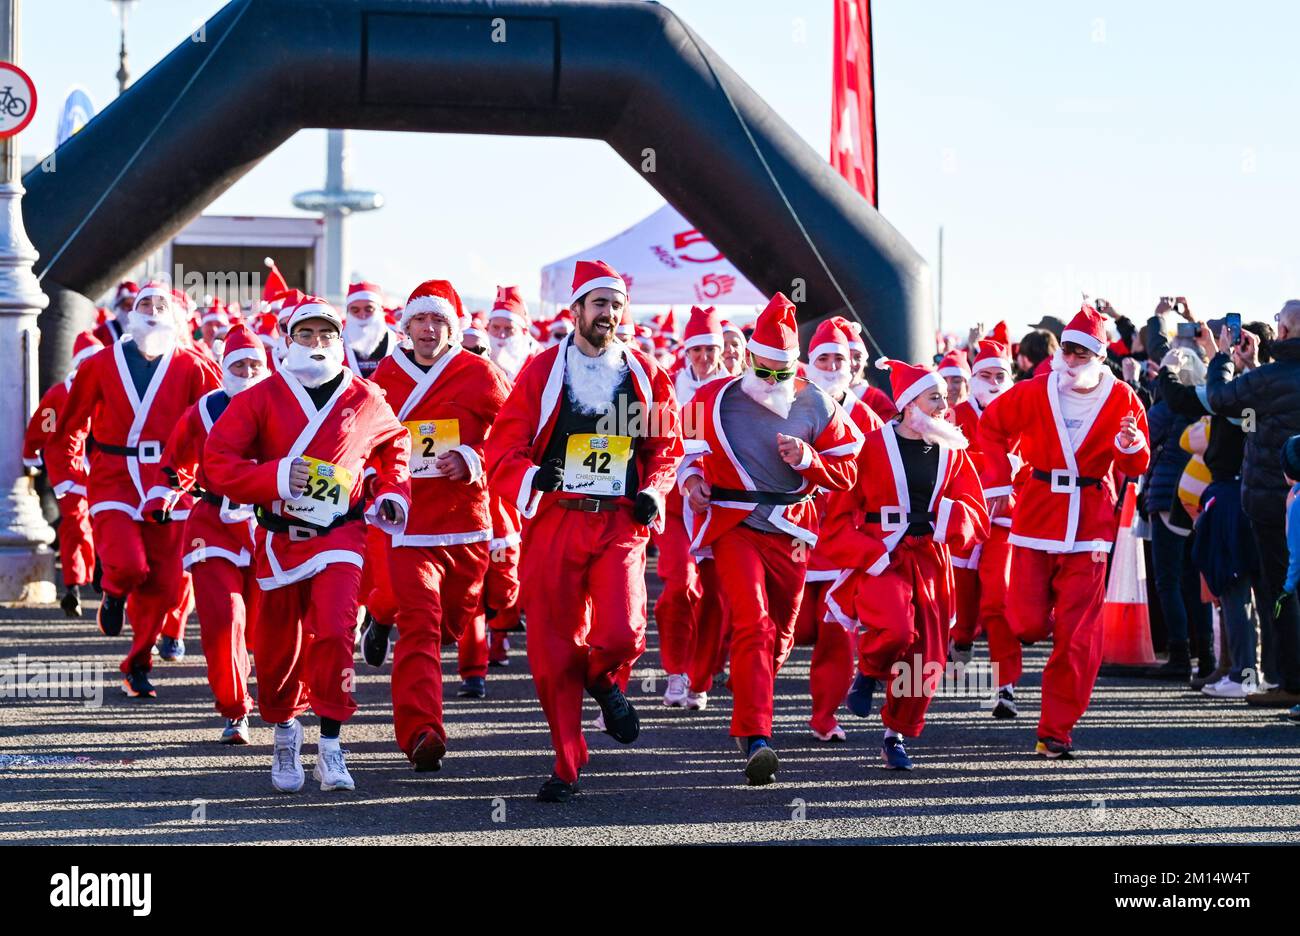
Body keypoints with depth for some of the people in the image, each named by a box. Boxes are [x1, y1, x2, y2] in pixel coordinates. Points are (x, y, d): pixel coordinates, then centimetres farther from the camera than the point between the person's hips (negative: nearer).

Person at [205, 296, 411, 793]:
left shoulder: (366, 400, 3)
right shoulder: (260, 398, -2)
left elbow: (395, 444, 24)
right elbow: (217, 463, -7)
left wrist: (392, 492, 9)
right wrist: (275, 477, -20)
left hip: (340, 535, -1)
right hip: (278, 540, 1)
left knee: (334, 634, -20)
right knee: (278, 649, 8)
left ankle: (330, 748, -11)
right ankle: (284, 733, 36)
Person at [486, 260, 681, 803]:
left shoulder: (645, 376, 9)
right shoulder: (542, 371, 2)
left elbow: (667, 446, 20)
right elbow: (502, 451, 0)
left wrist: (654, 491, 2)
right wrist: (532, 479, -21)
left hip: (620, 524, 1)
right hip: (554, 522, -1)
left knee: (621, 634, -18)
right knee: (553, 650, 0)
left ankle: (604, 680, 20)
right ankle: (568, 766, 15)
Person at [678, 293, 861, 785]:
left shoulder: (817, 406, 1)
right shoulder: (714, 399, -3)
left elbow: (846, 471, 4)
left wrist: (808, 459, -14)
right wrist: (691, 476, -9)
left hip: (791, 531, 3)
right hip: (734, 527, -3)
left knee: (780, 634, 14)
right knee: (752, 625, -20)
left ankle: (748, 721, 38)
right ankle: (756, 740, -28)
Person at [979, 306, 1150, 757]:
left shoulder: (1121, 399, -1)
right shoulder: (1035, 392, -1)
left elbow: (1137, 466, 2)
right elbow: (991, 426, 13)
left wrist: (1130, 443, -20)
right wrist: (998, 481, 5)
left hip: (1089, 523, 0)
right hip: (1037, 512, 1)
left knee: (1077, 634, -5)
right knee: (1028, 623, -3)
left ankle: (1057, 731, 3)